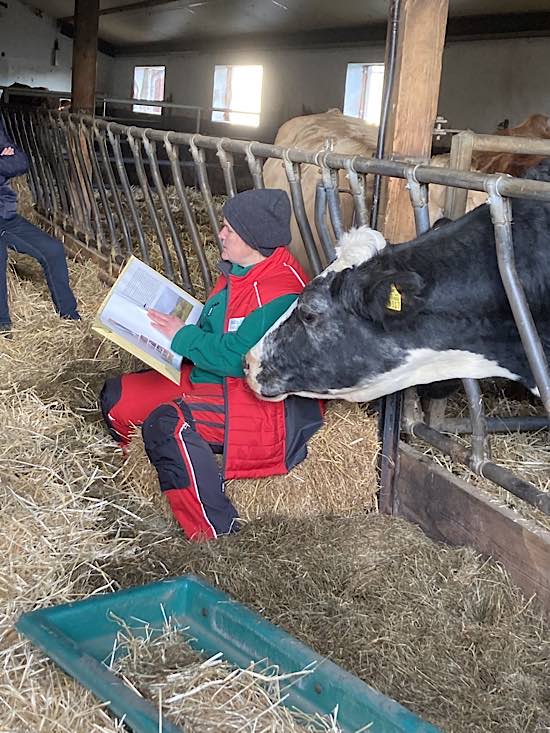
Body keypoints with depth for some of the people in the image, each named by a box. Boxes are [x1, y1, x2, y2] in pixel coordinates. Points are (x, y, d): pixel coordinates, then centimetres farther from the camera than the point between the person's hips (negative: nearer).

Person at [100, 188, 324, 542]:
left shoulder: (280, 292, -24)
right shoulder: (240, 271, 7)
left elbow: (238, 359, -26)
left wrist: (183, 336, -14)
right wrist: (171, 327, 3)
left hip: (266, 403, -10)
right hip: (211, 377, 10)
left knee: (167, 424, -34)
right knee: (117, 397, 7)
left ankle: (216, 536, -22)